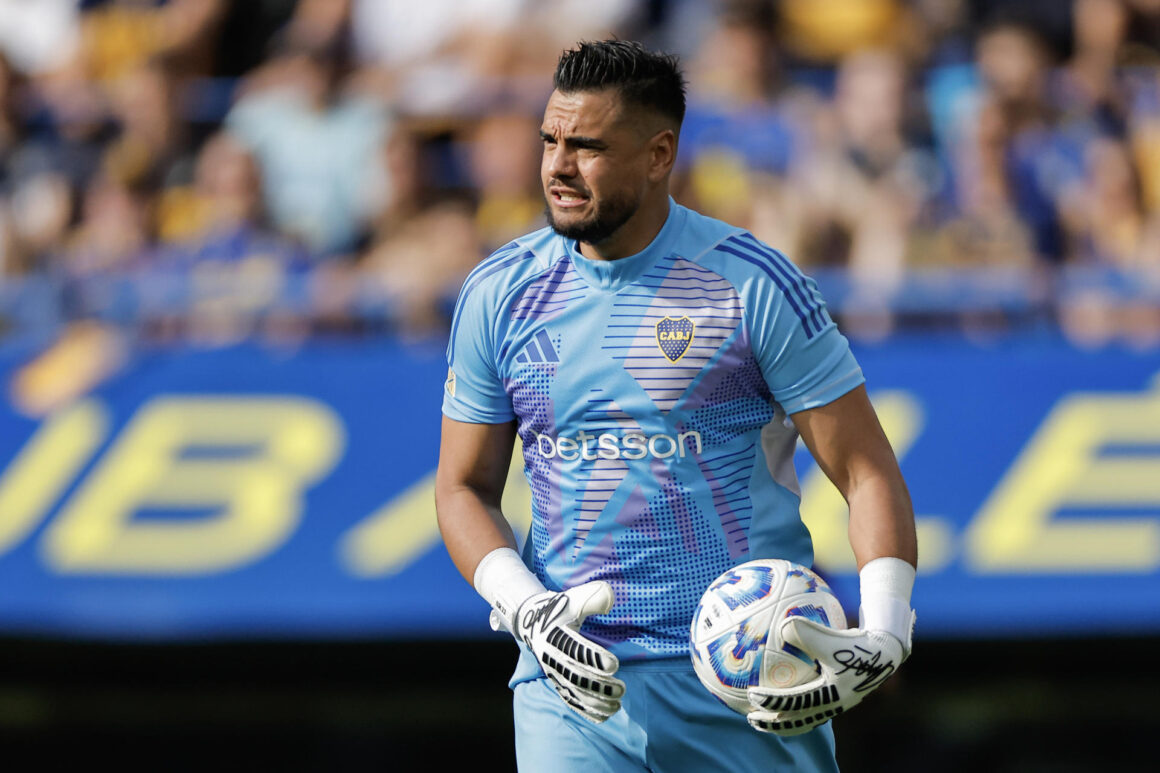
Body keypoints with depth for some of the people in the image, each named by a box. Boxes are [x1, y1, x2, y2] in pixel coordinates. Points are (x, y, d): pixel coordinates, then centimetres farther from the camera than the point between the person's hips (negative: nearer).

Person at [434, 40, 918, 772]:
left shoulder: (755, 286, -5)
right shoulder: (498, 294, 6)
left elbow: (867, 472, -4)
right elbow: (464, 488, 11)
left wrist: (882, 634, -20)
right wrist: (527, 611, -8)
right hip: (575, 679, 2)